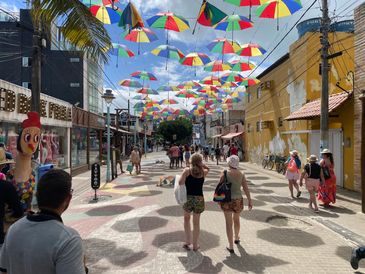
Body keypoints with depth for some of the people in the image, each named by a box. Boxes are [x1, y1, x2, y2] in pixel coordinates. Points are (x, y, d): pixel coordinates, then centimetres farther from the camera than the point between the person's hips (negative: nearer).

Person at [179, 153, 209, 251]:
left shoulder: (187, 170, -8)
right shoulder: (203, 172, -2)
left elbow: (180, 183, -18)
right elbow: (207, 169, 22)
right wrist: (202, 164, 6)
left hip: (188, 198, -1)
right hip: (199, 199, 1)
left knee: (186, 219, 24)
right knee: (196, 222, 14)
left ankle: (187, 241, 22)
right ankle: (195, 245, 24)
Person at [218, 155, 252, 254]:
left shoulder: (224, 173, -11)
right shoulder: (241, 174, -2)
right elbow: (246, 188, -2)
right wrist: (249, 200, 5)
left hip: (227, 200, -3)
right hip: (238, 200, 3)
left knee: (229, 222, 6)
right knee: (236, 219, 26)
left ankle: (231, 247, 10)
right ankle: (236, 238, 47)